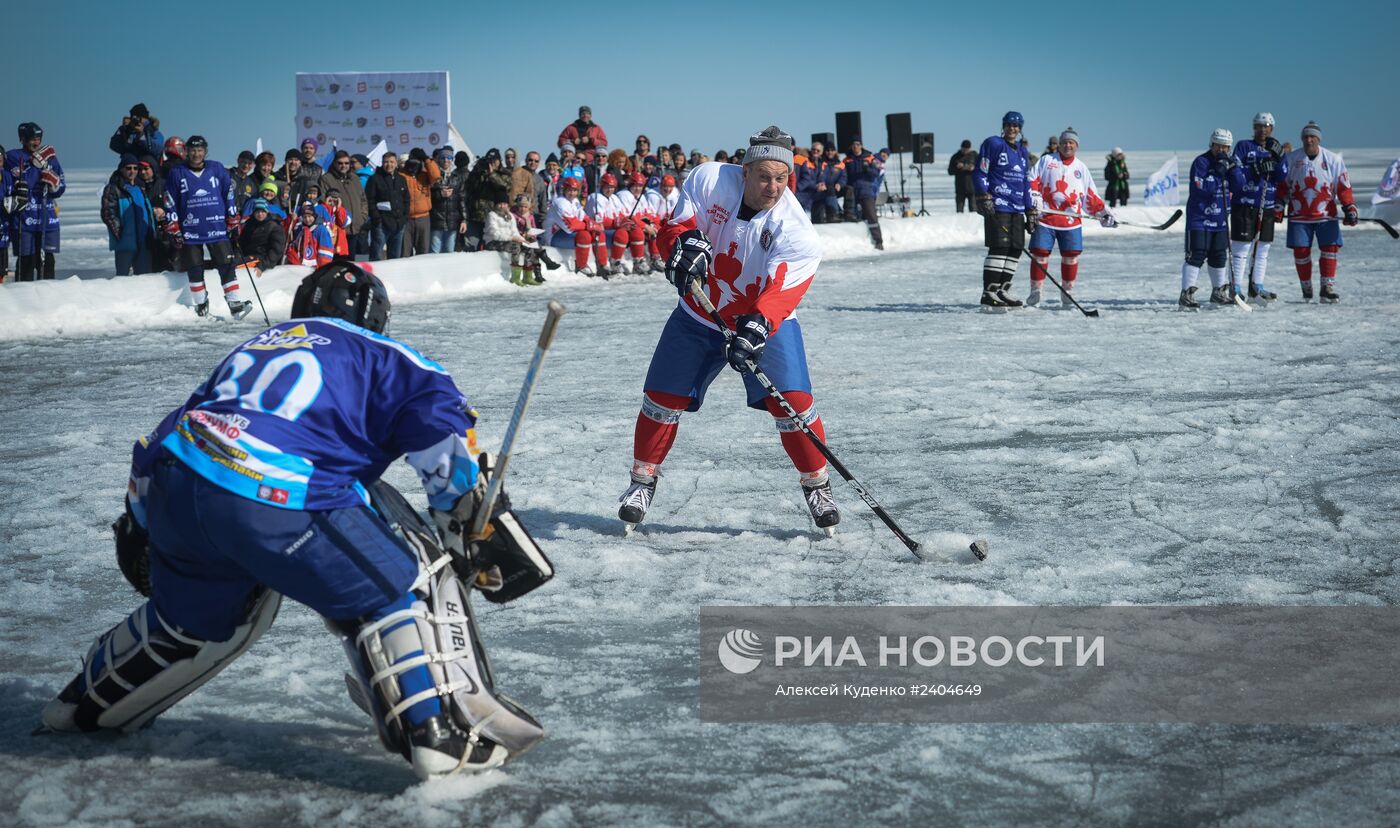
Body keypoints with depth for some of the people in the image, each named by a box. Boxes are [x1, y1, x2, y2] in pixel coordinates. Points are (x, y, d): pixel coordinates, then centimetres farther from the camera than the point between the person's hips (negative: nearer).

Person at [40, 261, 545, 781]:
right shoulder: (378, 353, 17)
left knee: (201, 616, 32)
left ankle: (93, 700, 50)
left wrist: (137, 525, 45)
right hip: (277, 502, -7)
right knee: (396, 592, 5)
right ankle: (445, 733, -9)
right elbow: (437, 410, -2)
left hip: (171, 485, 7)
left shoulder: (259, 345, 34)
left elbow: (166, 438, 36)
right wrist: (475, 513, 3)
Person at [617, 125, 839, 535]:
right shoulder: (708, 180, -18)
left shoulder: (796, 230, -26)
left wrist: (756, 328, -52)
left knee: (792, 402, -15)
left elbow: (781, 295, -34)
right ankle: (643, 480, 26)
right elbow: (675, 226, -11)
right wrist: (685, 242, -35)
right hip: (698, 314, 2)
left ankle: (817, 485, 6)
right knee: (663, 398, 4)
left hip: (765, 321, -2)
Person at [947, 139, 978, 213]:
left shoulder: (974, 155, 3)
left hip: (972, 188, -1)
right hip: (960, 189, 1)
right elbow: (950, 171, 5)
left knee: (973, 210, -4)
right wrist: (957, 168, -14)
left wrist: (973, 168, -18)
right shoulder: (955, 157, 6)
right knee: (959, 210, 1)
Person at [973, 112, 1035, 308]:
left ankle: (1002, 291, 11)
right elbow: (980, 173, -5)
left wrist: (1030, 211, 21)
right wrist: (984, 197, -17)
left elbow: (1026, 182, 24)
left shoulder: (1022, 152, 20)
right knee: (999, 247, -14)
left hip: (1017, 209, 7)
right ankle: (988, 293, -14)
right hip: (997, 206, -7)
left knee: (1016, 249, 3)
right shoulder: (993, 144, -1)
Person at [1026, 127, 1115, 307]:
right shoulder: (1046, 161, 9)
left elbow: (1091, 197, 18)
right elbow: (1033, 183, 2)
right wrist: (1034, 203, -14)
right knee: (1039, 254, -4)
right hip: (1045, 218, -2)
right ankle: (1035, 292, 7)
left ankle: (1067, 294, 10)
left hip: (1071, 221, 2)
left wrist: (1104, 213, 10)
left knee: (1071, 257, -2)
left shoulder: (1081, 168, 16)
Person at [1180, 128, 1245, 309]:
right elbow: (1201, 188, -22)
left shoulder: (1229, 162, 8)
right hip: (1199, 217, -6)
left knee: (1219, 256, 14)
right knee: (1196, 255, -12)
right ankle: (1186, 294, -12)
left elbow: (1238, 186, -3)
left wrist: (1232, 167, -14)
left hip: (1220, 218, 6)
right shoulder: (1201, 162, -11)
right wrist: (1218, 172, -24)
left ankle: (1219, 292, 28)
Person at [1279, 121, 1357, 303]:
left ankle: (1327, 289, -5)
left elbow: (1344, 187, 2)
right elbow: (1282, 186, 9)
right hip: (1299, 215, 0)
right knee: (1300, 252, -1)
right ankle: (1306, 290, 13)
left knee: (1330, 248, -10)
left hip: (1326, 214, 0)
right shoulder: (1291, 159, 3)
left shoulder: (1333, 160, 0)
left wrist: (1350, 207, -6)